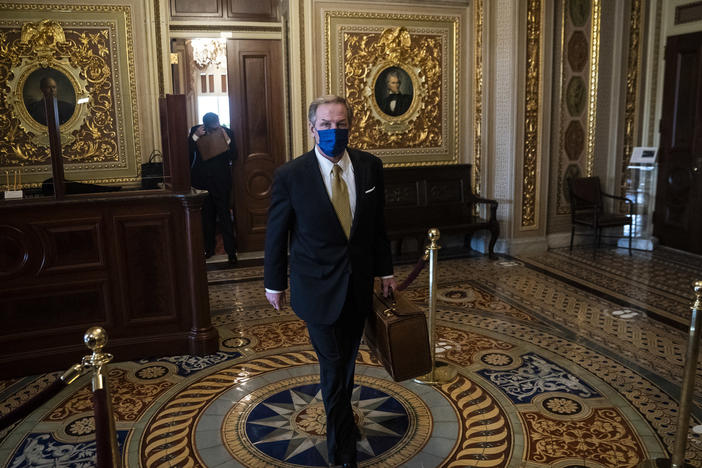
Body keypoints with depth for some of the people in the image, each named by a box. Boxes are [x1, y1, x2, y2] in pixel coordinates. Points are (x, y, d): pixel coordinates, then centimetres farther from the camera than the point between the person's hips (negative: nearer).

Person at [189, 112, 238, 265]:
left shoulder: (227, 132, -5)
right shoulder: (195, 131, -1)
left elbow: (233, 157, -7)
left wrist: (227, 140, -20)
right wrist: (195, 137, -17)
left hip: (221, 182, -2)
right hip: (201, 181, 3)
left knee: (224, 215, -1)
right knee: (206, 216, 14)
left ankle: (231, 251, 5)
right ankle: (209, 248, 27)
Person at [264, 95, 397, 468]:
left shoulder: (370, 167, -4)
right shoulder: (290, 175, -14)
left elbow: (378, 224, 6)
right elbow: (275, 234, -4)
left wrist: (385, 270, 11)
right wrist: (274, 284, 3)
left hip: (359, 286, 4)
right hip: (318, 288, -3)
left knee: (347, 362, 20)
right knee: (333, 367, 5)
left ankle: (340, 419, 45)